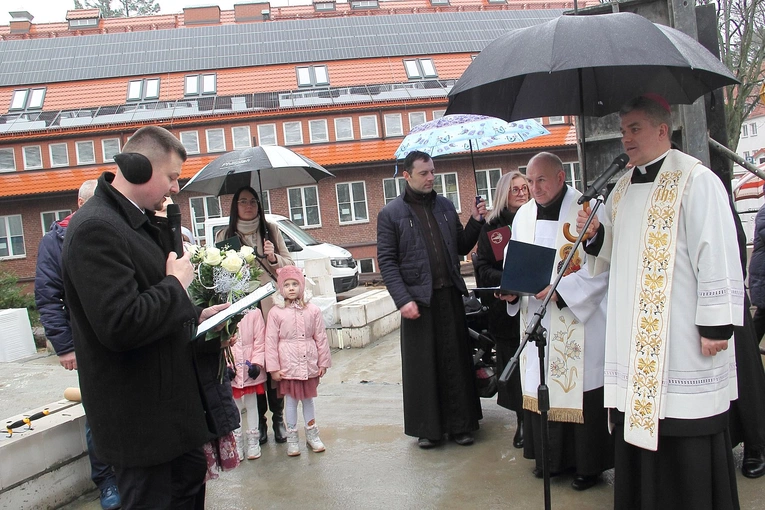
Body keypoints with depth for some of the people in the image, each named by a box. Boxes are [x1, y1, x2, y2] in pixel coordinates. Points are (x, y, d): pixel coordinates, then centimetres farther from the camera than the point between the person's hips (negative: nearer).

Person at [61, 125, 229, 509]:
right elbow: (120, 327, -32)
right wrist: (176, 284, -19)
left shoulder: (138, 222, 10)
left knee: (191, 479, 24)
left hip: (168, 401, 10)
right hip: (140, 417, -10)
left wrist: (195, 316, 8)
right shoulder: (96, 228, -23)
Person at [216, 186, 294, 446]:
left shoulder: (271, 230, 9)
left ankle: (278, 418, 12)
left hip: (272, 307, 0)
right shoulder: (224, 236, 7)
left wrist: (273, 258, -9)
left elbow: (290, 265, 9)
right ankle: (259, 421, 14)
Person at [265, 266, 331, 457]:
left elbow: (321, 338, 4)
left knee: (308, 399, 15)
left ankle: (312, 434, 29)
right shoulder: (276, 312, -6)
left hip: (309, 364, 2)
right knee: (291, 400, 7)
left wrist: (323, 362, 5)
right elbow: (271, 342, -5)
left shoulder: (312, 310, 0)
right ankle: (292, 437, 20)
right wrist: (273, 368, -6)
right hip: (288, 365, -2)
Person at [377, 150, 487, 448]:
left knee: (456, 362, 7)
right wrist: (403, 299, -14)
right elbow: (386, 261, -5)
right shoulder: (390, 214, 0)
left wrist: (475, 222, 0)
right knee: (422, 366, 3)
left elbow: (461, 248, 16)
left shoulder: (445, 206, 13)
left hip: (450, 295, 4)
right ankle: (427, 428, 17)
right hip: (417, 299, -3)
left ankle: (460, 424, 19)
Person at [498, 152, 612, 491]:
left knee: (580, 388, 0)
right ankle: (550, 457, 24)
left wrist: (560, 291, -20)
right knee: (540, 386, 9)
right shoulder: (523, 215, 11)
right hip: (537, 321, 5)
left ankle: (588, 463, 14)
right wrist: (511, 289, -4)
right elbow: (513, 261, 16)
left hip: (580, 321, -5)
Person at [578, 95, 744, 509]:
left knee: (687, 443, 0)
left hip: (682, 338, -7)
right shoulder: (623, 188, 15)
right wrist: (596, 235, 2)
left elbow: (717, 254, -14)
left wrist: (715, 324, -16)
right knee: (638, 427, 12)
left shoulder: (695, 181, -9)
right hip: (633, 337, 7)